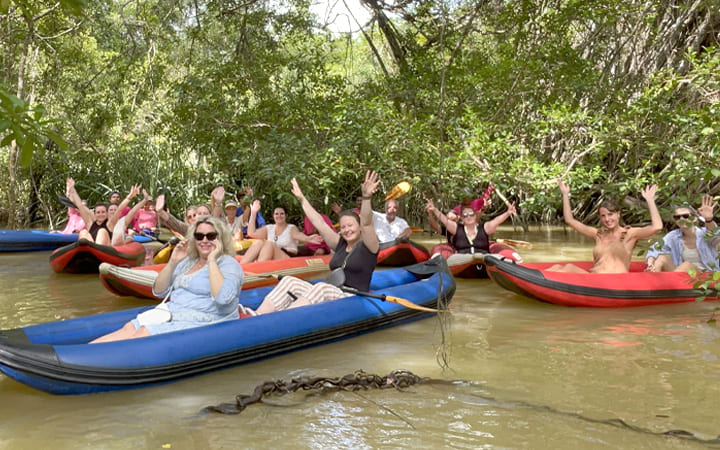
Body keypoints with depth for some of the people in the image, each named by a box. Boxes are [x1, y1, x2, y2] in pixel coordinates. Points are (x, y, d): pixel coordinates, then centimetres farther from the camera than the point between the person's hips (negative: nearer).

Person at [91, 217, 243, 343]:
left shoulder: (229, 263, -5)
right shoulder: (187, 261, 18)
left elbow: (223, 297, -25)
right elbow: (159, 291, 15)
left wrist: (212, 260, -19)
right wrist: (173, 262, 0)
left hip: (200, 322, -8)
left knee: (142, 334, -22)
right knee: (129, 329, -13)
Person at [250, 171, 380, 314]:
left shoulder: (368, 246, 3)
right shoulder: (340, 244, 21)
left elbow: (366, 224, -16)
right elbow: (319, 223, 22)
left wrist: (366, 198, -32)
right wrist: (302, 199, 23)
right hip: (330, 296, 7)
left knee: (321, 288, -37)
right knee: (289, 282, -14)